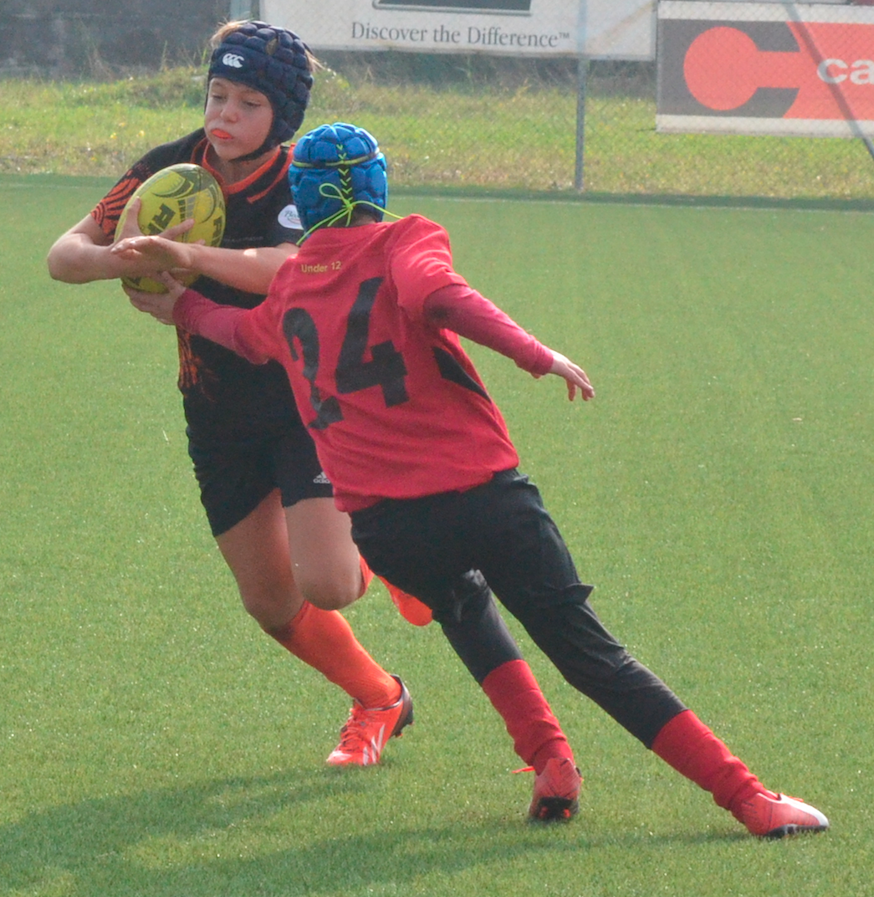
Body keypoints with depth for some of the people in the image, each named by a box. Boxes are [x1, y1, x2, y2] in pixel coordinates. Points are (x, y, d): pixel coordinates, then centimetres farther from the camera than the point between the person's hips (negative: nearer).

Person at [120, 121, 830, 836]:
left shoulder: (286, 292, 16)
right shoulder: (404, 241, 3)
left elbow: (244, 331, 38)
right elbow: (437, 295, -21)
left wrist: (179, 305, 57)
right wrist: (535, 354, -16)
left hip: (380, 526, 3)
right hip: (483, 493, -3)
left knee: (461, 605, 35)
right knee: (592, 655, 3)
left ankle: (551, 763, 17)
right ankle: (748, 798, -3)